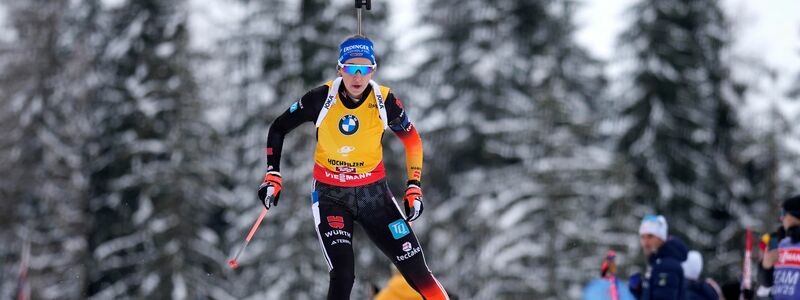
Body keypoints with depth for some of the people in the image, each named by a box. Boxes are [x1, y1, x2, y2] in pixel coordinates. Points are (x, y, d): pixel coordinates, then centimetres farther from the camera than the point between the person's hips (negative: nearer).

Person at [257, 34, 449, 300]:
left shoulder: (384, 101, -12)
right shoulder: (322, 99, -16)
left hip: (374, 192, 2)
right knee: (342, 277, -18)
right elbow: (278, 129, -1)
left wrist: (415, 187, -1)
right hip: (330, 195, -2)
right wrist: (272, 176, -7)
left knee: (417, 272, 0)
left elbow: (412, 139, 5)